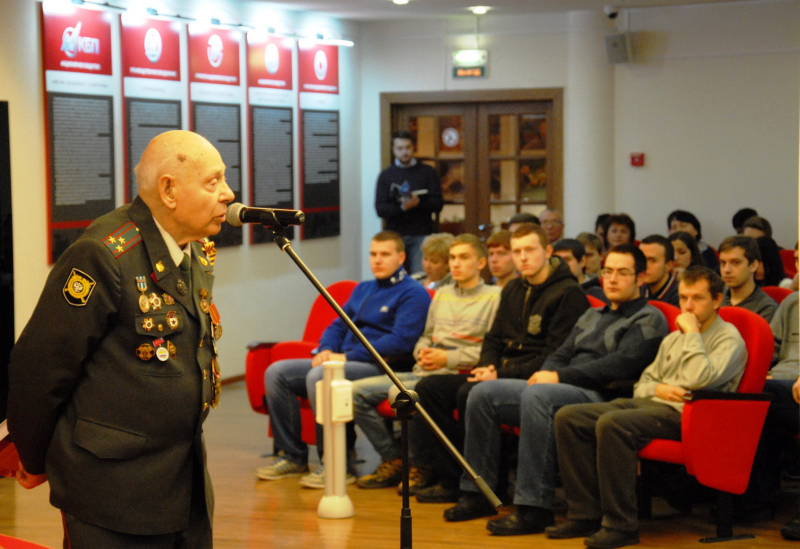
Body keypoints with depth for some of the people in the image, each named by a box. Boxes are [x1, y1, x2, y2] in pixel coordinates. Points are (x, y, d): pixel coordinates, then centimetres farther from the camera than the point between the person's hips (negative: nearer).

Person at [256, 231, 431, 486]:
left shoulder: (413, 293, -3)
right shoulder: (362, 289, 24)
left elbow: (401, 341, -16)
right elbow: (337, 326, 26)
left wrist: (347, 357, -17)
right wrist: (326, 350, 1)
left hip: (379, 367, -9)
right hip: (341, 361, 9)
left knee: (318, 376, -34)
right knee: (276, 372, -6)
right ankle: (293, 456, -3)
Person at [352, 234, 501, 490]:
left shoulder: (494, 297, 1)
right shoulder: (442, 294, 24)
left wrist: (449, 358, -14)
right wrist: (423, 352, 4)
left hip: (456, 374, -8)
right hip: (421, 372, 8)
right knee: (357, 391, -6)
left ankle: (421, 466, -13)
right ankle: (392, 460, 2)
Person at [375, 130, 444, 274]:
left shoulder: (427, 172, 9)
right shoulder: (386, 175, 10)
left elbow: (438, 204, 2)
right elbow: (380, 209, 0)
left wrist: (418, 203, -18)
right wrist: (401, 207, -19)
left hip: (421, 235, -1)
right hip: (394, 235, 1)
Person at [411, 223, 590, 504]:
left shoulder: (569, 294, -9)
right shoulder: (513, 290, 18)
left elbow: (555, 356, -16)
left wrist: (502, 374, -19)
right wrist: (488, 367, 2)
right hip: (501, 373, 9)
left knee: (470, 393, -32)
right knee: (429, 387, -4)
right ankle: (452, 479, -5)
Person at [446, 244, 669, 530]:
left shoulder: (649, 319, 2)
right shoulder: (591, 316, 29)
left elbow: (620, 365, -12)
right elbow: (562, 354, 26)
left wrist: (559, 377, -13)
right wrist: (545, 374, 0)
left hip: (602, 398, -8)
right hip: (562, 390, 9)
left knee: (537, 395, -37)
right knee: (483, 393, -5)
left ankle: (534, 508, -37)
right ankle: (478, 493, -3)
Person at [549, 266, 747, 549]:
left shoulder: (729, 339, 2)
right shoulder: (674, 339, 27)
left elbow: (700, 380, -17)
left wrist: (692, 333, -6)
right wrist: (657, 388, 2)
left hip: (682, 415, -8)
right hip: (647, 404, 8)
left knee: (612, 423, -35)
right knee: (568, 417, -11)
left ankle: (621, 524, -28)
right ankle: (585, 514, -12)